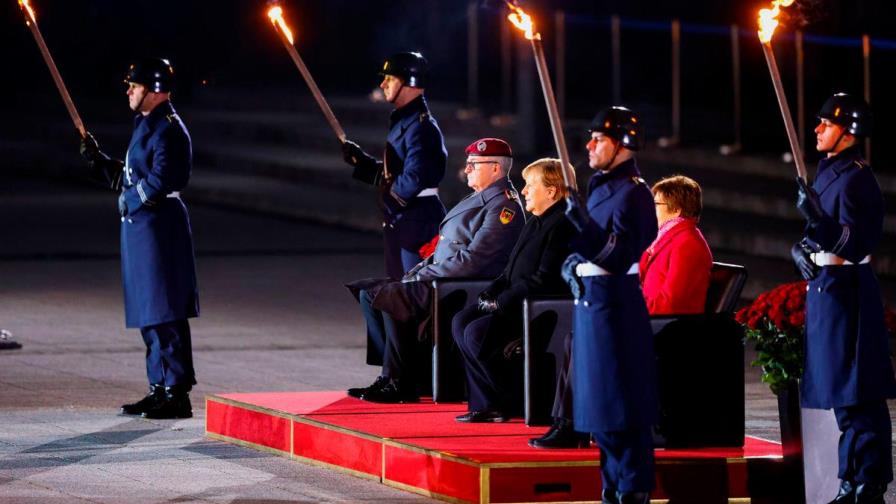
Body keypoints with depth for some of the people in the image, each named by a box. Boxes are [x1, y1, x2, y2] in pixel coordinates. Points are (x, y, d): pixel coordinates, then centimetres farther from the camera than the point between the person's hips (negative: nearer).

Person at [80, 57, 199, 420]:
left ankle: (177, 393, -8)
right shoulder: (146, 125, 18)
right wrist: (97, 159, 10)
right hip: (139, 226, 11)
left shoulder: (168, 130, -14)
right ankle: (160, 389, 19)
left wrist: (130, 198, -9)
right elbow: (126, 178, 22)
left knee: (165, 315, -9)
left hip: (158, 227, -11)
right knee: (150, 317, 13)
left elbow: (159, 182, -22)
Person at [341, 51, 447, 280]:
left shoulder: (421, 128, -17)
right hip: (397, 225, 10)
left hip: (416, 226, -10)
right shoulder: (402, 122, 15)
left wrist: (389, 187, -7)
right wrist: (360, 160, 8)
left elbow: (412, 182, -24)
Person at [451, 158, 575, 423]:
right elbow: (513, 270, 23)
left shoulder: (562, 225, -16)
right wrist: (490, 294, 6)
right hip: (517, 304, 11)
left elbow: (544, 280, -23)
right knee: (461, 322, 0)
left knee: (477, 332, -22)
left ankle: (512, 403, -9)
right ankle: (487, 403, -3)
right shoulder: (534, 222, 18)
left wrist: (502, 302, -19)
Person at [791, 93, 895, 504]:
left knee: (858, 395, -9)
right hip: (826, 289, 10)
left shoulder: (856, 180, -15)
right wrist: (801, 249, 6)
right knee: (842, 394, 14)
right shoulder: (827, 173, 15)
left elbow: (853, 244, -21)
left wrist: (815, 216, -28)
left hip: (845, 292, -10)